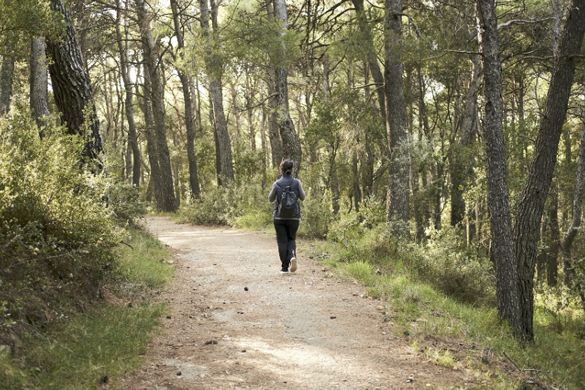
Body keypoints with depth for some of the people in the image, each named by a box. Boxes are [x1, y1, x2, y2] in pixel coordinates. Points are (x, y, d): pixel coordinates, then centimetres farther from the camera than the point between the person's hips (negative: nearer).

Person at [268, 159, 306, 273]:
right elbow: (302, 197, 2)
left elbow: (270, 199, 1)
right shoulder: (296, 182, -6)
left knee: (282, 241, 7)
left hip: (279, 217, -1)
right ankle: (292, 256, -13)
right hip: (294, 217, 1)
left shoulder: (277, 183, -8)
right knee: (291, 239, 15)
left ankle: (285, 267, 4)